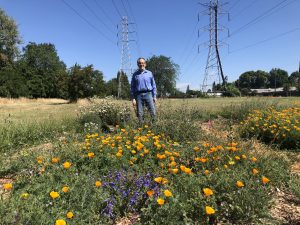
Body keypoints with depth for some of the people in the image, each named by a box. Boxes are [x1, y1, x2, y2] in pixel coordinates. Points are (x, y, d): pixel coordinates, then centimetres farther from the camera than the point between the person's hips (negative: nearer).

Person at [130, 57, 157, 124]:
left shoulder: (149, 73, 10)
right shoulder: (135, 74, 9)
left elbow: (153, 85, 11)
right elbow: (132, 87, 8)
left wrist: (154, 96, 3)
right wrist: (133, 98, 0)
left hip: (148, 94, 0)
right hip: (139, 95, 0)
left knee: (153, 112, -6)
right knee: (139, 113, 2)